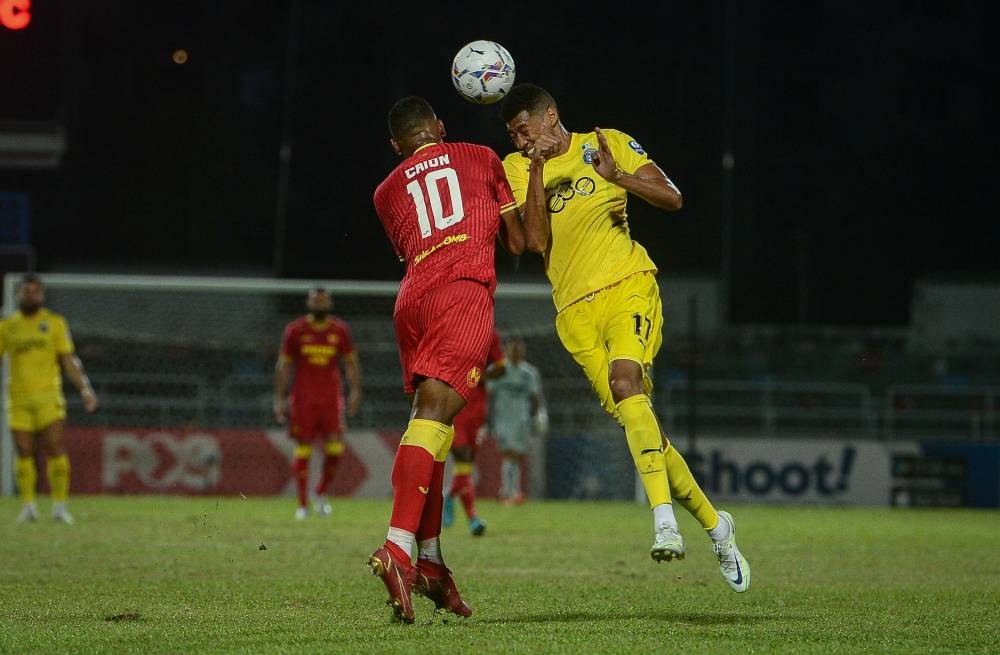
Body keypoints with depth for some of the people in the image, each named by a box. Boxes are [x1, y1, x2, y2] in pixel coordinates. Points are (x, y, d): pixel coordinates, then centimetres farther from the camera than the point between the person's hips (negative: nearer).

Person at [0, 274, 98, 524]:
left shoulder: (55, 323, 6)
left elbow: (69, 359, 4)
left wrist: (85, 389, -5)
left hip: (48, 398, -1)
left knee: (56, 451, -9)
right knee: (24, 453, 1)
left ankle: (60, 506, -4)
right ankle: (28, 506, 11)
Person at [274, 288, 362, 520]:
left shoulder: (340, 330, 6)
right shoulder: (295, 330, 2)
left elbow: (351, 362, 13)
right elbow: (283, 366, 6)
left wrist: (355, 391, 3)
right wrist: (280, 398, 1)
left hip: (331, 397, 1)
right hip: (303, 398, -1)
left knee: (335, 449, -8)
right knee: (303, 450, -2)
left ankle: (321, 494, 16)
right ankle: (302, 504, 7)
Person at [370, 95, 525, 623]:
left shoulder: (386, 192, 26)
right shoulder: (480, 158, 22)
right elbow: (518, 243, 24)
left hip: (411, 296, 4)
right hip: (465, 288, -4)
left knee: (429, 420, 14)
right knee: (434, 415, -17)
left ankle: (430, 560, 13)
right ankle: (397, 548, -33)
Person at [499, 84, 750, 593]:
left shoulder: (608, 145, 6)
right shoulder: (517, 168, 9)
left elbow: (671, 198, 0)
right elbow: (536, 242, -5)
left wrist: (617, 176, -16)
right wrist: (537, 169, -12)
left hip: (627, 287, -3)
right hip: (575, 311, 3)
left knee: (624, 381, -30)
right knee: (632, 417, -3)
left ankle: (664, 521, -38)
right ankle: (712, 522, 14)